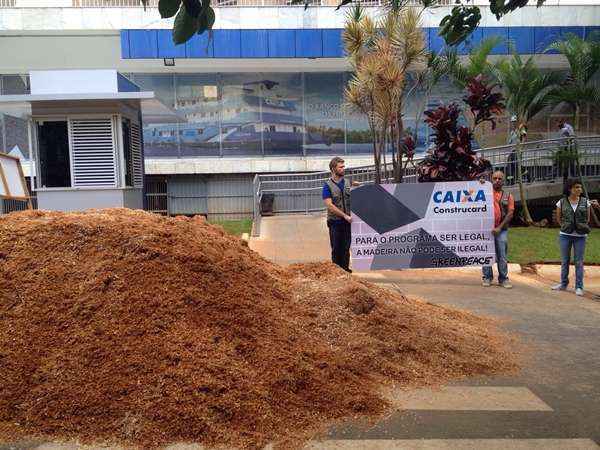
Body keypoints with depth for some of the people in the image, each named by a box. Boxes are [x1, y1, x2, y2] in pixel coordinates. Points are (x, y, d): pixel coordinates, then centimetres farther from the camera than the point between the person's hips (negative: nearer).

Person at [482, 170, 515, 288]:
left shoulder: (508, 196, 8)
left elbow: (510, 214, 2)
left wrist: (499, 227, -8)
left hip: (501, 229, 0)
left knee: (502, 255, 3)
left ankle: (503, 279, 11)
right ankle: (487, 277, 12)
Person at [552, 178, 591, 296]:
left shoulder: (586, 202, 0)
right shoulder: (561, 202, -2)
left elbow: (587, 219, 9)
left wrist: (581, 227, 1)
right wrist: (566, 227, 5)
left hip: (580, 236, 0)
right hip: (565, 235, 1)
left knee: (579, 262, 2)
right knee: (565, 261, 11)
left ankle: (579, 287, 10)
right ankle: (563, 284, 23)